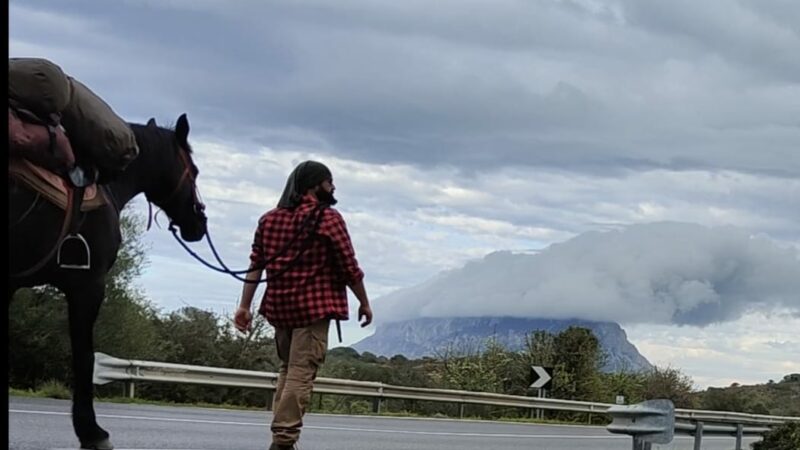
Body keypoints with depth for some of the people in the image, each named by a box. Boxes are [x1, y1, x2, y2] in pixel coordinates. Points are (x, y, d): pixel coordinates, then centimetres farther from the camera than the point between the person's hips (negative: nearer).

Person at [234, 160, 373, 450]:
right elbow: (349, 268, -6)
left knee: (287, 368, 18)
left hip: (279, 305, 7)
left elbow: (256, 265, 9)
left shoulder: (270, 219, 12)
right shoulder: (328, 218, -6)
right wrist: (364, 303, 5)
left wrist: (244, 306, 10)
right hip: (313, 305, -6)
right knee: (302, 371, -8)